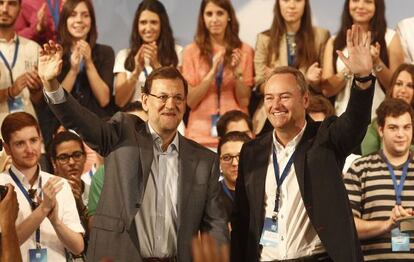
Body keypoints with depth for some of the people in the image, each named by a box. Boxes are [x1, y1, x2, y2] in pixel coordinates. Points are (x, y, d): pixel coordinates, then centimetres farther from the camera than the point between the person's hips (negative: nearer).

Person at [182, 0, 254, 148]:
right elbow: (190, 101, -3)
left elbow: (244, 101, 1)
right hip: (201, 136, 0)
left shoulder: (244, 51, 3)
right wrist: (212, 73, -15)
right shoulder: (191, 51, 1)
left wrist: (237, 72, -14)